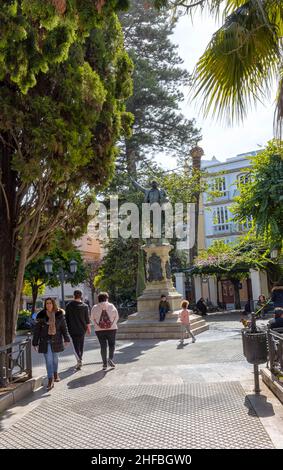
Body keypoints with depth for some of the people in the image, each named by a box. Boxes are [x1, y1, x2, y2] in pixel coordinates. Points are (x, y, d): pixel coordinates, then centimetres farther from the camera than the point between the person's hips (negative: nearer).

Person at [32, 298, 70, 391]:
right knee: (48, 360, -4)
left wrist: (66, 339, -3)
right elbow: (36, 330, 0)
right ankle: (50, 380, 1)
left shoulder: (59, 314, -2)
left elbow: (64, 328, 2)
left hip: (56, 341, 1)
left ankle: (55, 373, 38)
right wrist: (35, 343, 0)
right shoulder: (41, 315, -4)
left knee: (55, 359, 15)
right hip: (45, 342, -1)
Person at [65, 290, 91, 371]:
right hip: (82, 329, 1)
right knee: (81, 345, 17)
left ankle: (79, 359, -17)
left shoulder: (69, 305, -3)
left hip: (73, 329, -1)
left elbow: (67, 318, 1)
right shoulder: (84, 306, -4)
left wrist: (68, 327, 11)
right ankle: (80, 359, 27)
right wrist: (88, 328, 6)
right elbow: (87, 319, -3)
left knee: (76, 345, 2)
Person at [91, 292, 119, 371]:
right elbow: (116, 317, 1)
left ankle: (104, 364, 9)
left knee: (103, 346, 8)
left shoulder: (95, 308, -1)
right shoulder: (111, 306, -1)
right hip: (111, 329, -1)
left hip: (99, 330, 1)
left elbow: (92, 318, 3)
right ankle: (110, 358, -4)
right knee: (112, 344, 14)